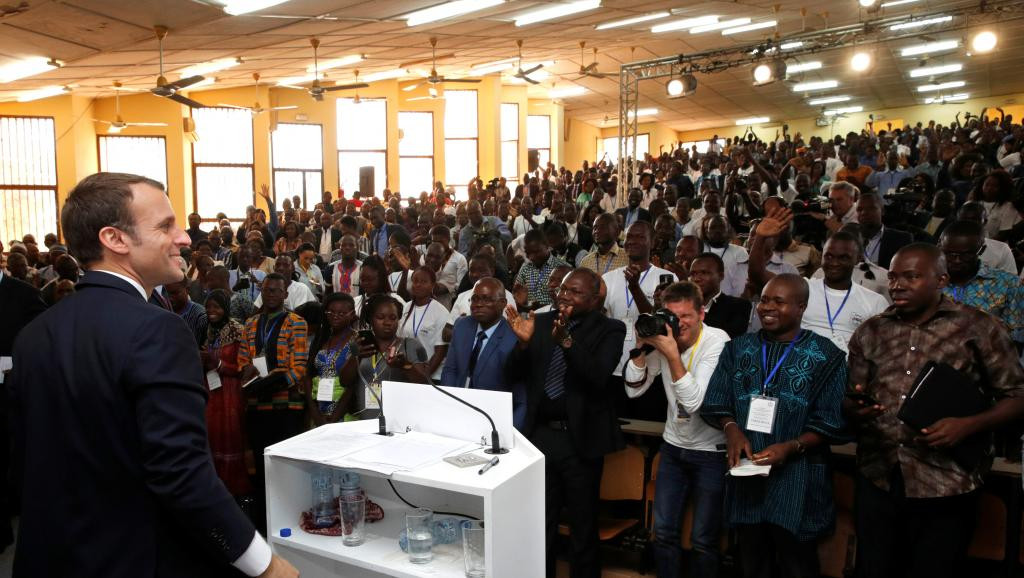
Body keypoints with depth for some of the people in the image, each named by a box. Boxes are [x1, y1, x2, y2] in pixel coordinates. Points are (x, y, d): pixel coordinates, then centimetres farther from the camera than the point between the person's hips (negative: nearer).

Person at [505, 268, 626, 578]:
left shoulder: (610, 330, -7)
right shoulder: (541, 322, 3)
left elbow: (598, 377, -21)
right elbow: (512, 376, 1)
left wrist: (566, 341, -32)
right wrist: (524, 342, -17)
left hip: (581, 439, -3)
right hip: (540, 434, 4)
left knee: (583, 526, 14)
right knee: (539, 523, 19)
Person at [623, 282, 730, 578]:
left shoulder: (717, 342, -19)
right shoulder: (663, 336, -6)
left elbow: (694, 401, -27)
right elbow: (634, 390, -6)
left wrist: (672, 353, -33)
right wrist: (642, 345, -18)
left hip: (711, 452, -4)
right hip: (673, 446, 4)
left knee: (703, 540, 3)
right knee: (663, 532, 9)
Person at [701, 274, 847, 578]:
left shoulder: (826, 356, -4)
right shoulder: (738, 349, 6)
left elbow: (831, 424, -7)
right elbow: (715, 404, 6)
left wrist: (791, 447, -20)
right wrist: (731, 427, -14)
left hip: (797, 481, -3)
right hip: (746, 475, 3)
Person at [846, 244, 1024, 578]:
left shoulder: (977, 328, -1)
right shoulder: (870, 332, 8)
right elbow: (851, 402, 12)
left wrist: (968, 425, -16)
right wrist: (854, 410, -12)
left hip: (946, 486, -3)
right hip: (878, 479, 3)